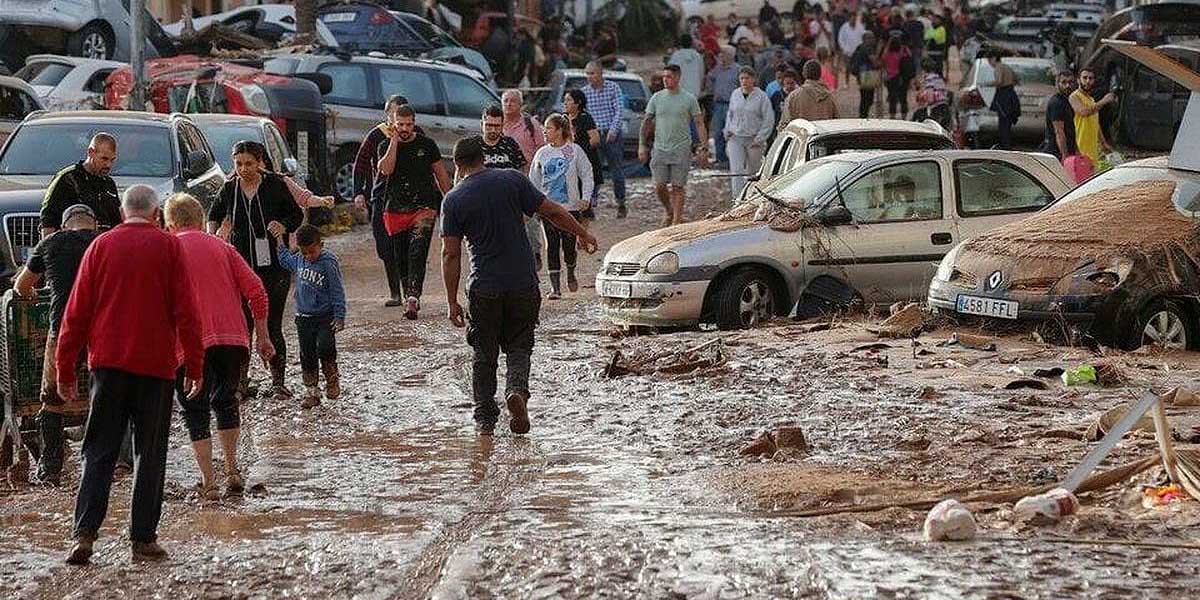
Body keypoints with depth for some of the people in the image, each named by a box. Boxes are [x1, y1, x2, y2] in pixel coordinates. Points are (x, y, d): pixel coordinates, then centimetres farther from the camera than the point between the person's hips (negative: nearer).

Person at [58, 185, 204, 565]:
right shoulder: (168, 246, 1)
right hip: (155, 363, -1)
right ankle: (143, 539, 5)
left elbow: (77, 312, 5)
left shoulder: (101, 246, 6)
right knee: (150, 454, 6)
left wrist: (65, 370, 10)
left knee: (99, 451, 4)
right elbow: (185, 311, -3)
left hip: (108, 362, 1)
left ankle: (84, 533, -9)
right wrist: (194, 366, 2)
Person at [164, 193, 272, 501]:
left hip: (190, 343, -3)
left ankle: (208, 483, 1)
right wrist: (262, 336, 13)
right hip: (232, 337, 3)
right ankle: (233, 473, 19)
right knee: (225, 401, 22)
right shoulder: (220, 246, 14)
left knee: (195, 412, 7)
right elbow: (255, 290, 7)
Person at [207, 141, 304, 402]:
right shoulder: (230, 189, 3)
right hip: (241, 264, 2)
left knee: (272, 324, -1)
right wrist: (212, 234, 2)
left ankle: (278, 382, 8)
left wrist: (283, 225, -14)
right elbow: (214, 213, 21)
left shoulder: (275, 185, -4)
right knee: (242, 324, -2)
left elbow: (297, 215, 6)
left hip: (273, 264, -2)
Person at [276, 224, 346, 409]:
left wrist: (339, 317, -15)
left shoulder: (329, 263, -14)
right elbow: (285, 259, 27)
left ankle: (332, 380, 4)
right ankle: (311, 391, 15)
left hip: (325, 317, -5)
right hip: (303, 317, 5)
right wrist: (280, 239, 18)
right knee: (307, 356, 7)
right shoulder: (299, 260, 3)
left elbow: (337, 292, -12)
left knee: (325, 348, -20)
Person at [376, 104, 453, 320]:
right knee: (401, 258, 6)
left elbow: (440, 173, 12)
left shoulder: (427, 144, 5)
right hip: (395, 210, 2)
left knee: (417, 252, -18)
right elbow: (386, 169, -15)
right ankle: (409, 296, 20)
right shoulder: (386, 146, 6)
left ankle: (413, 296, -29)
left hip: (424, 207, -2)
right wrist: (394, 140, -12)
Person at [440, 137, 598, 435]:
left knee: (484, 354, 13)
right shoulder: (512, 180, -1)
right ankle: (517, 389, -13)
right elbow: (552, 212, 1)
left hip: (484, 289, -1)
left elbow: (451, 254, -5)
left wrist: (452, 302, -1)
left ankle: (484, 419, 13)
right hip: (523, 283, 1)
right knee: (519, 346, 14)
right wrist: (582, 234, 16)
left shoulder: (453, 200, -3)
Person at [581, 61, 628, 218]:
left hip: (612, 134, -1)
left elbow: (619, 110, -5)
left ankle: (621, 204, 16)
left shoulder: (613, 87, 1)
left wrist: (614, 129, -16)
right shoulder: (584, 92, 6)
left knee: (617, 170, 3)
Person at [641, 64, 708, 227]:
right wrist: (642, 144, 5)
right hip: (660, 149, 3)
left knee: (678, 187, -2)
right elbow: (647, 122, 12)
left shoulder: (689, 99, 0)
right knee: (659, 187, 0)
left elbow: (699, 124, 1)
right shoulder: (657, 98, 6)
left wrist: (704, 148, -5)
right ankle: (669, 212, 24)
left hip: (681, 150, -3)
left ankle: (677, 220, 5)